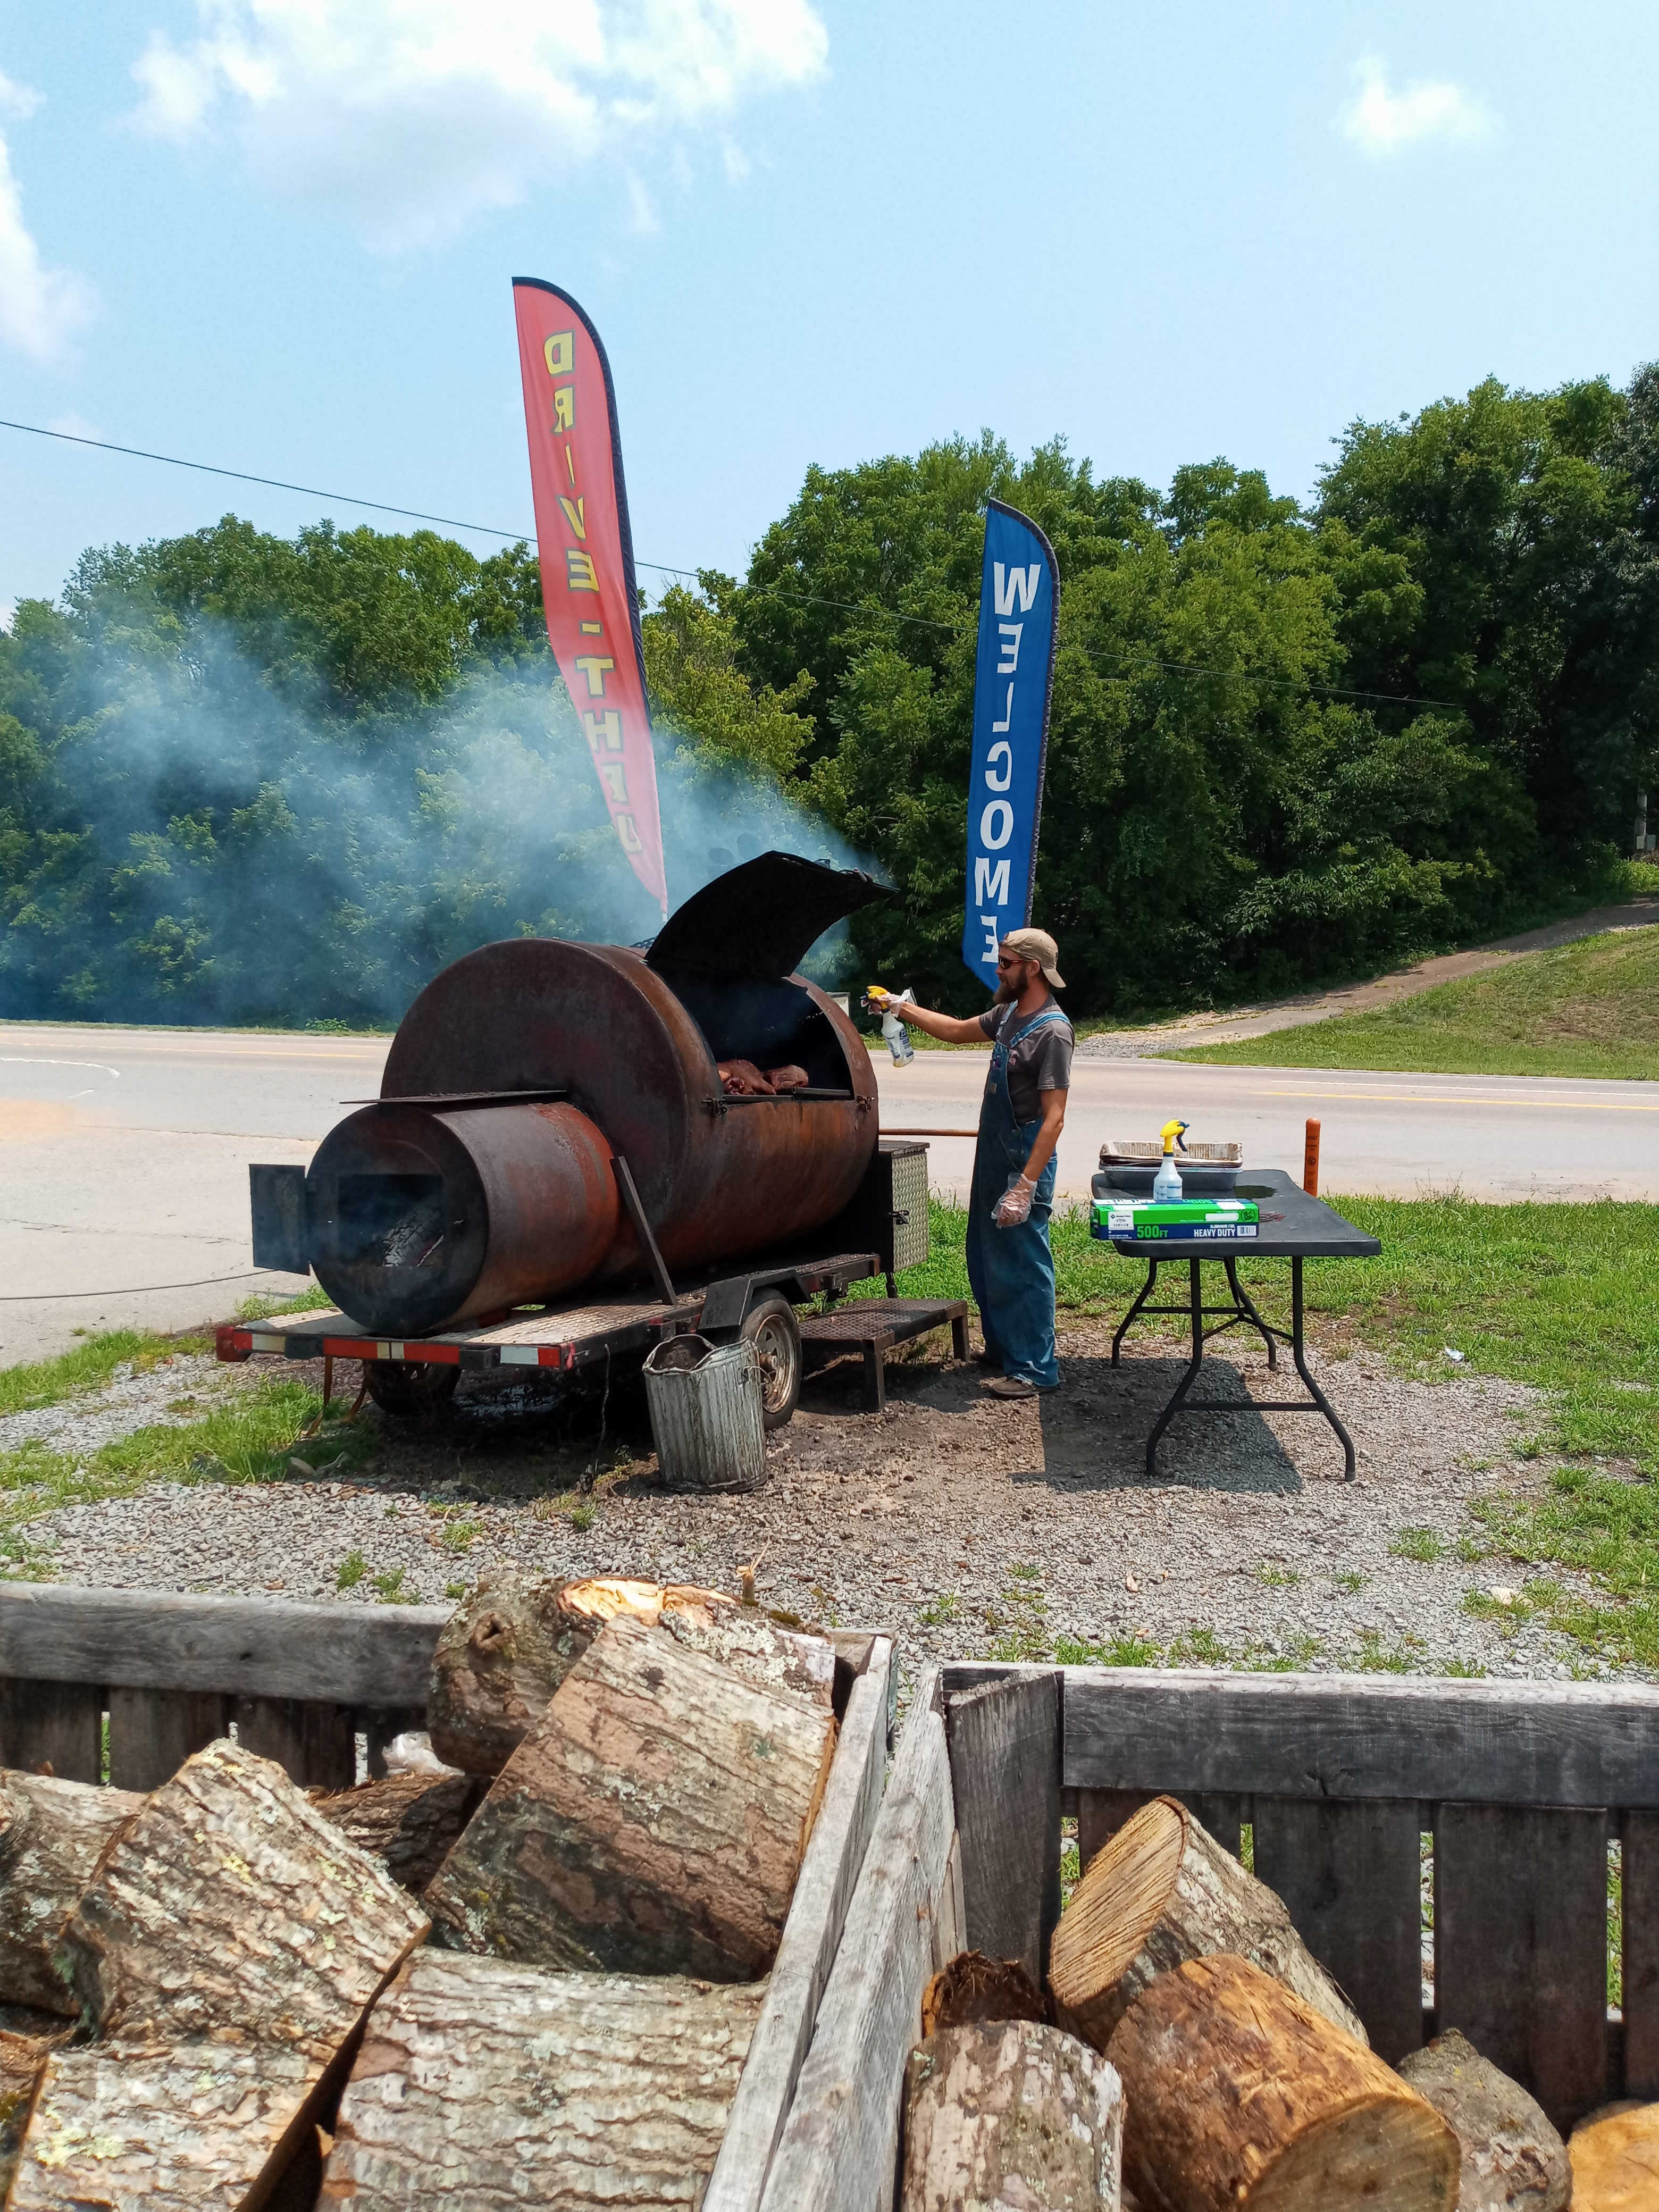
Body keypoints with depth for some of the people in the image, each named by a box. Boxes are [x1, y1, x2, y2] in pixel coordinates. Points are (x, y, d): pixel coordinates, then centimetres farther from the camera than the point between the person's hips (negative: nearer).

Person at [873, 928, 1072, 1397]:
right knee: (987, 1263, 18)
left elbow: (1053, 1118, -23)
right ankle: (1002, 1349, 32)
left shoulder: (1052, 1032, -20)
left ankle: (1034, 1368, 7)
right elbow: (957, 1031, 27)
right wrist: (902, 1008, 22)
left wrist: (1025, 1185, -27)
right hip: (993, 1160, 10)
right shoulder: (1008, 1014, 8)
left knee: (1022, 1268, -3)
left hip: (1024, 1164, -10)